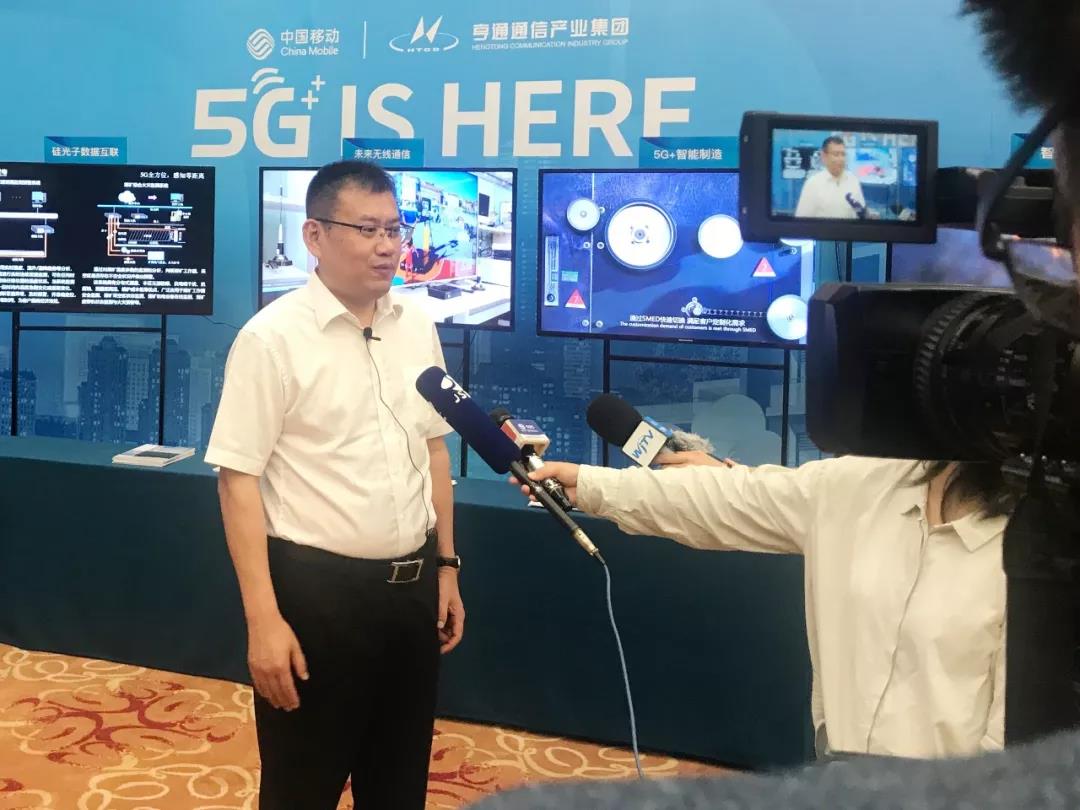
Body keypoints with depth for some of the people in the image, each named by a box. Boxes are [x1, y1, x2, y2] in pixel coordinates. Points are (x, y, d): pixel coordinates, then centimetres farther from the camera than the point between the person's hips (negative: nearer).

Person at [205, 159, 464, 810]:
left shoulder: (417, 325, 5)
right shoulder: (273, 337, -13)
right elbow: (239, 479, -14)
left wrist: (446, 566, 14)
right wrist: (263, 619, -18)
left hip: (412, 584, 6)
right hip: (316, 588, -5)